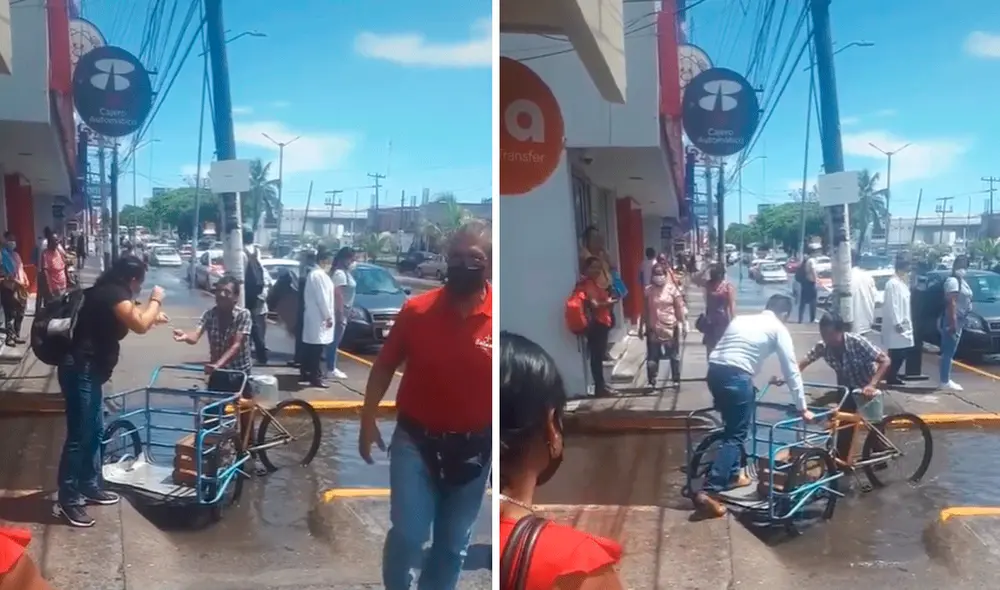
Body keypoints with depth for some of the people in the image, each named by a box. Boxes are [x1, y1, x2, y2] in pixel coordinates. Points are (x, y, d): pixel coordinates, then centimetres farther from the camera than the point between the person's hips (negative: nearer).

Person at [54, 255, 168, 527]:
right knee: (79, 436, -6)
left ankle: (90, 487, 30)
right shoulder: (114, 294, -16)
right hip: (80, 371, -11)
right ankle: (67, 501, 0)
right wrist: (155, 300, -11)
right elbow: (139, 325, -25)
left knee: (95, 431, 18)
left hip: (89, 371, 11)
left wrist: (153, 315, 30)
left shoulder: (110, 292, 13)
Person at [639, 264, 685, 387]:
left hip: (670, 328, -1)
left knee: (674, 355, 10)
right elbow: (645, 311, 5)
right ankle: (651, 382, 8)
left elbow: (679, 308, -3)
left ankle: (676, 379, 22)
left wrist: (682, 323, -8)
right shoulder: (648, 291, 1)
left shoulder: (672, 289, -4)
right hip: (653, 329, 1)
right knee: (652, 356, 2)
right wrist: (641, 327, 5)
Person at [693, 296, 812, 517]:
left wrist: (720, 397, 36)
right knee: (736, 435, -1)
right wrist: (801, 407, 14)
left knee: (733, 427, 25)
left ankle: (732, 475, 34)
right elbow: (791, 371, 8)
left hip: (714, 370, 6)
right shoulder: (778, 329, 10)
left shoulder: (741, 319, 26)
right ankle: (708, 491, -10)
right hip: (736, 376, -6)